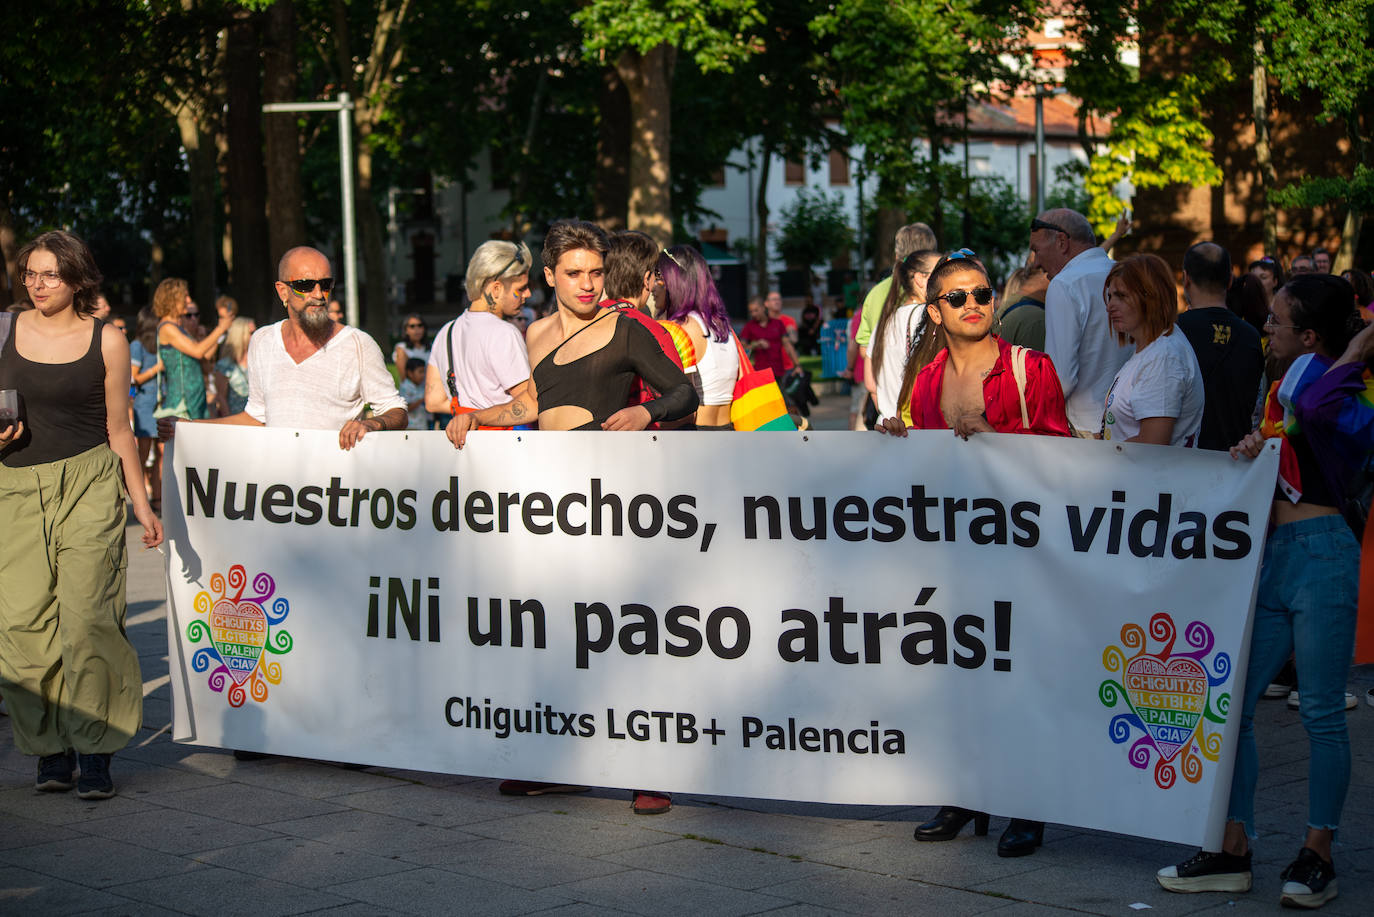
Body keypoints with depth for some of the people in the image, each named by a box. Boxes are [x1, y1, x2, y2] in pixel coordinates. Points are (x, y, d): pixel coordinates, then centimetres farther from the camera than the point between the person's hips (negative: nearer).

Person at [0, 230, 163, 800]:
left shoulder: (107, 341, 3)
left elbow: (119, 429, 8)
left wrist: (141, 504, 6)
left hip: (89, 483, -2)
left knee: (86, 617, -10)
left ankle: (95, 752, -4)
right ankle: (51, 751, 7)